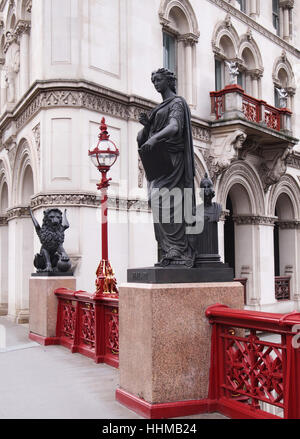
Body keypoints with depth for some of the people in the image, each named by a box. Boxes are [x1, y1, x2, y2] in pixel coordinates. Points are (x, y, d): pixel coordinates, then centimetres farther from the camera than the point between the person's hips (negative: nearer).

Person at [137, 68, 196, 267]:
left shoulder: (177, 103, -2)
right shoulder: (160, 108, 24)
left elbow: (174, 127, -22)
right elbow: (151, 133, 21)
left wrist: (154, 138, -39)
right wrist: (147, 124, -1)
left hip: (170, 158, -8)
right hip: (158, 161, 9)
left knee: (162, 200, -21)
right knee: (163, 204, 1)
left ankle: (176, 250, -18)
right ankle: (181, 252, 3)